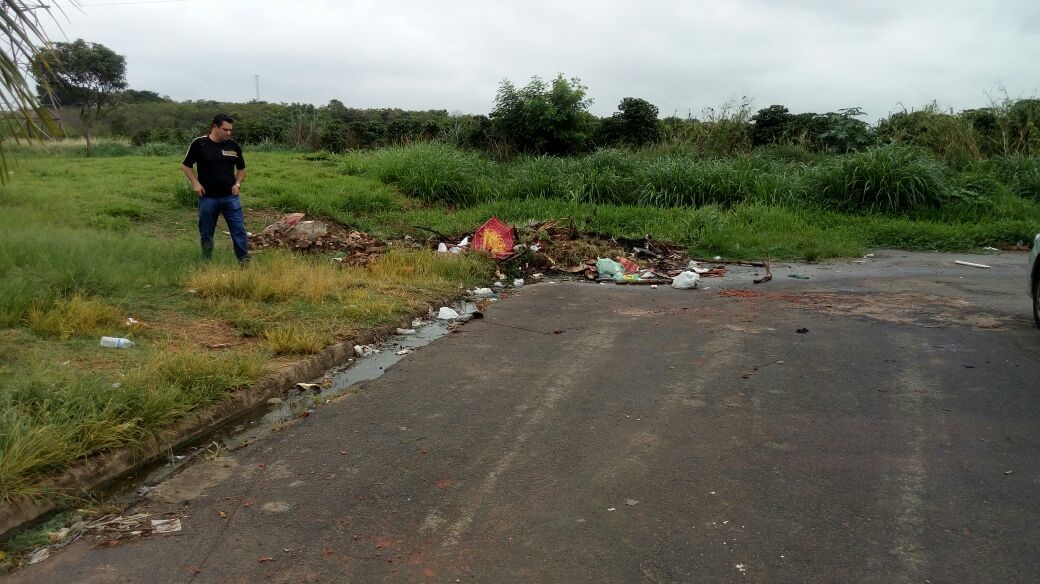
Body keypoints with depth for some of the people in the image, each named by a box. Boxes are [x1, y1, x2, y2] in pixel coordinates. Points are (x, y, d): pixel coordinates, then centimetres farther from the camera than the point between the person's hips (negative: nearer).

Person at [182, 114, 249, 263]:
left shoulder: (234, 146, 3)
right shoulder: (199, 143, -6)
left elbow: (241, 168, 16)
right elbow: (186, 165, 4)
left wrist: (238, 183, 1)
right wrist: (195, 183, -8)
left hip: (230, 196, 2)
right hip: (208, 197, -2)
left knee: (239, 231, -2)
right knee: (206, 233, 9)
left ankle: (244, 261, 6)